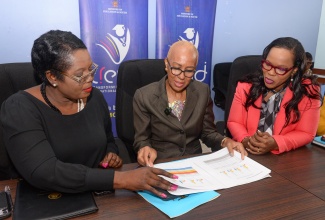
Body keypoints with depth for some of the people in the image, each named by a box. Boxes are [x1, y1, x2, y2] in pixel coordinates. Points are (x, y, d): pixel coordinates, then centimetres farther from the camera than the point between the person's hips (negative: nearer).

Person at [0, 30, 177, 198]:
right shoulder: (20, 108, -15)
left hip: (98, 194, 4)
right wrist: (122, 179, -33)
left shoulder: (94, 97, -1)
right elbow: (44, 173, -27)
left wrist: (111, 155, -6)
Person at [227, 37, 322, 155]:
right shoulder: (245, 86, -5)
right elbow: (234, 122, 2)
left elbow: (305, 133, -2)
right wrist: (245, 140, -17)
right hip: (245, 153, 0)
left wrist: (275, 144, -18)